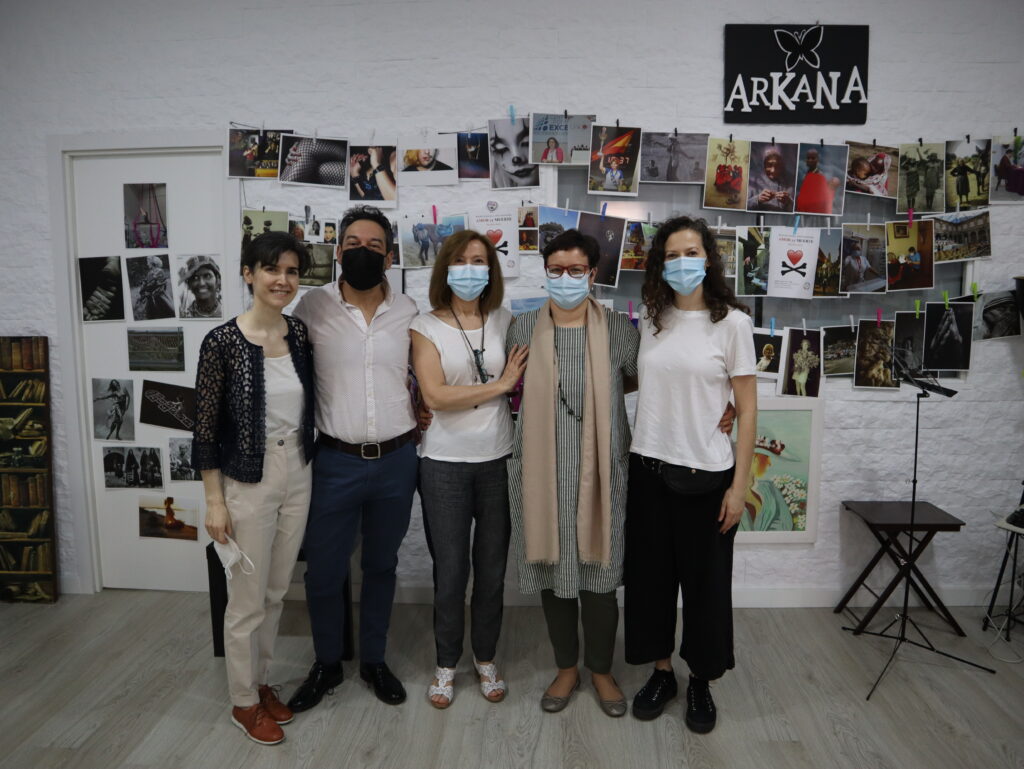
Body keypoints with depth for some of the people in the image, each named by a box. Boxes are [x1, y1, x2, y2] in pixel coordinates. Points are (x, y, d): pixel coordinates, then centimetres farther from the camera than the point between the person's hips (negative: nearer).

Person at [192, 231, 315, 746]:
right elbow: (205, 429, -11)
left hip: (297, 475, 5)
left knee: (277, 592, 19)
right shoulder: (222, 342, -15)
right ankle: (243, 702, 30)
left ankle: (260, 680, 39)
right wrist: (214, 502, -10)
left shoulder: (300, 333, 0)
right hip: (247, 482, -5)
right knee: (248, 600, 8)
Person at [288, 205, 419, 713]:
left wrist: (418, 412, 2)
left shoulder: (408, 312, 0)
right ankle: (326, 665, 32)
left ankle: (374, 661, 36)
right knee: (323, 572, 6)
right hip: (336, 461, -1)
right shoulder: (313, 307, -5)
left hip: (396, 461, 2)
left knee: (381, 566, 16)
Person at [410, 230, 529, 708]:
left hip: (496, 460, 2)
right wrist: (500, 385, -12)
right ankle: (446, 664, 29)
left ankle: (486, 659, 33)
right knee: (450, 571, 7)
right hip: (445, 463, -2)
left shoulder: (505, 322, 5)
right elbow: (435, 396, -14)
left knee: (492, 568, 12)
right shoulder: (426, 327, -3)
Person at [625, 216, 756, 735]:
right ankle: (661, 672, 31)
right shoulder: (650, 319, 5)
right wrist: (631, 457, 5)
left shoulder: (732, 322, -6)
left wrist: (739, 485, -8)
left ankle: (701, 682, 29)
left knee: (705, 579, 9)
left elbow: (747, 409, -5)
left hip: (706, 473, -3)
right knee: (650, 572, 11)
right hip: (649, 467, 4)